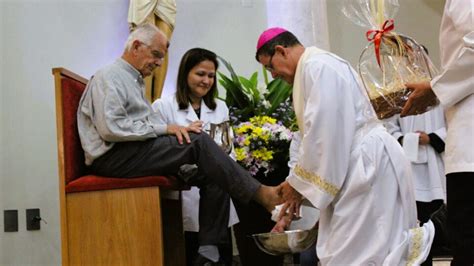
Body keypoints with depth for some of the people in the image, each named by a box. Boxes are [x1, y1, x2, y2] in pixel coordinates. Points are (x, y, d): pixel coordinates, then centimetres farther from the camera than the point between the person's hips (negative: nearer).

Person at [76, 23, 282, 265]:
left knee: (213, 177, -7)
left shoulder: (134, 81, 27)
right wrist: (164, 129, -16)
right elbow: (110, 128, -19)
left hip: (135, 153, 9)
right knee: (199, 142, -23)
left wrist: (174, 130, -2)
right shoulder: (109, 77, -3)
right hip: (114, 157, -9)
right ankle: (260, 194, -15)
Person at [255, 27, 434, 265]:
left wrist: (298, 182, -9)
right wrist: (298, 190, 18)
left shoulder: (317, 66, -10)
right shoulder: (314, 68, 22)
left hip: (369, 164, -10)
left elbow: (323, 132, -18)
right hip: (357, 167, 10)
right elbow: (316, 136, 22)